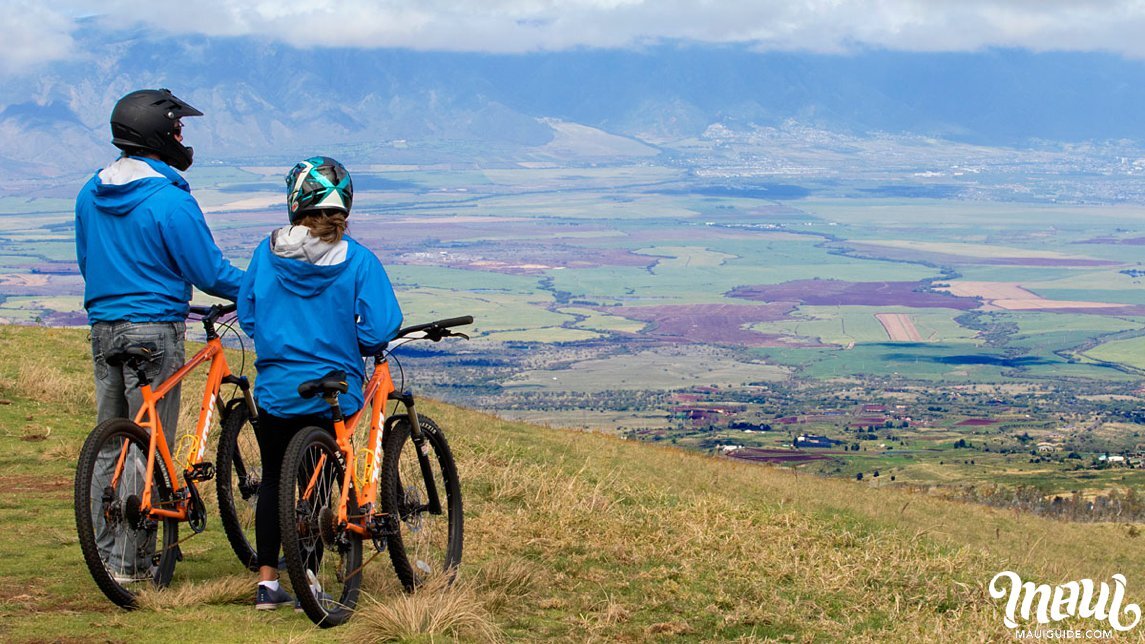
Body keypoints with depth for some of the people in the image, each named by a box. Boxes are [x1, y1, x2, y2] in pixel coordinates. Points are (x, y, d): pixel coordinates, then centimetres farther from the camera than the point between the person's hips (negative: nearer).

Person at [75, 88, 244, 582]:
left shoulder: (91, 193, 8)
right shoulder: (169, 199, -15)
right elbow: (209, 272, -11)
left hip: (102, 324, 7)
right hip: (154, 327, -7)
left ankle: (107, 549, 17)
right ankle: (131, 559, 1)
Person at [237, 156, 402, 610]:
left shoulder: (268, 252, -3)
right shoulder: (356, 260, -9)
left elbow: (247, 316, 3)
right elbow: (378, 330, -13)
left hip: (275, 389, 2)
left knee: (274, 480, 16)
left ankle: (267, 581, 18)